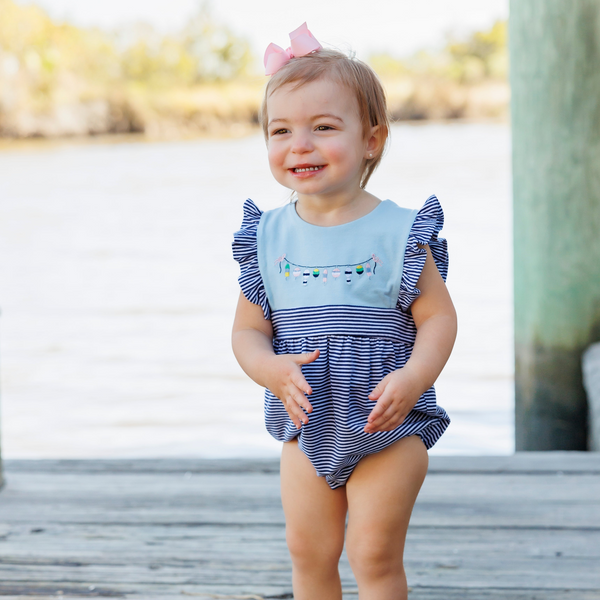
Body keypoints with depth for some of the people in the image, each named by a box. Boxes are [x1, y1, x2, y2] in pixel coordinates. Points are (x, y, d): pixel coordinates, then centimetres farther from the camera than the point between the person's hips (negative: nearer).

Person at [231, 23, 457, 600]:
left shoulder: (398, 232, -10)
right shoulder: (268, 236, -1)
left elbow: (438, 318, -9)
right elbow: (248, 330, 2)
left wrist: (413, 377, -27)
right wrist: (273, 369, -19)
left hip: (390, 424, -4)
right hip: (306, 423, 4)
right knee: (308, 553, 11)